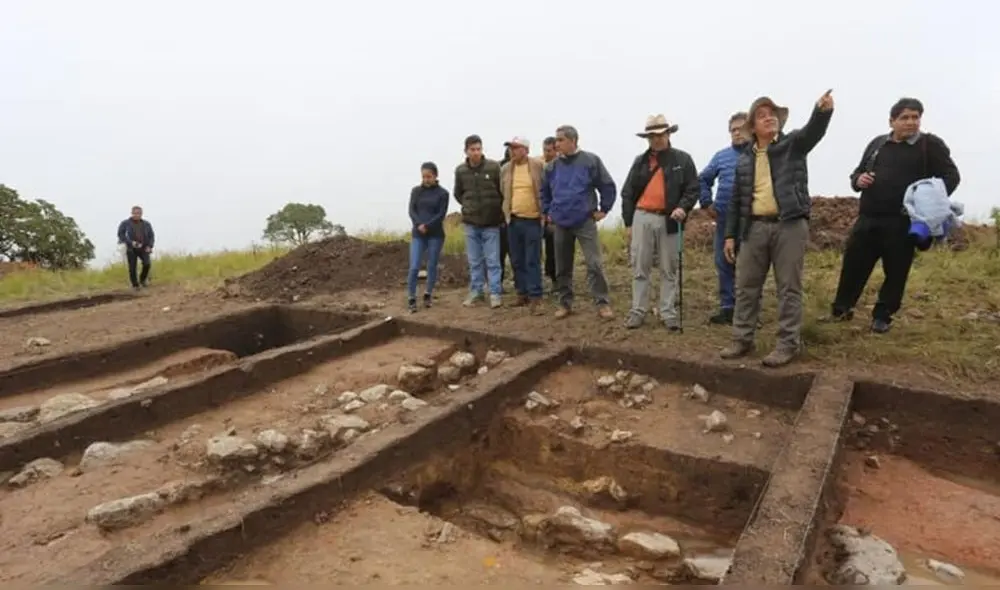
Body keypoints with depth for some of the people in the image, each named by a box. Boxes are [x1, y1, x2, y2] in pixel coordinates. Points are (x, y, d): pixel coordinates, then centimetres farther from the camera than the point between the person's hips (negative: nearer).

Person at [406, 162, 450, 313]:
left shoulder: (442, 193, -1)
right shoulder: (416, 191, 6)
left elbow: (441, 215, -7)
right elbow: (411, 211, 0)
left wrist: (427, 226, -15)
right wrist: (419, 225, -17)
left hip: (436, 235, -1)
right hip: (418, 234, 1)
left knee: (432, 266, 7)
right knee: (414, 267, -6)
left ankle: (428, 294, 25)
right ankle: (411, 298, 3)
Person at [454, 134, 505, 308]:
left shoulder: (494, 167, -8)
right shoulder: (460, 170, 0)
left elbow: (503, 191, 0)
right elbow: (457, 194, 15)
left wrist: (496, 208, 1)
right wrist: (468, 206, 5)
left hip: (491, 222, -2)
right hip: (470, 222, 3)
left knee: (493, 260, 1)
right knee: (474, 261, 10)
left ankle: (495, 293, 8)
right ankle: (476, 291, 20)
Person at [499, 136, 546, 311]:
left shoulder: (538, 166, -4)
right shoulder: (505, 169, 6)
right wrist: (506, 213, 11)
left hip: (533, 219, -4)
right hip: (513, 220, 4)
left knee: (532, 260, -3)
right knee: (517, 260, 10)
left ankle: (535, 296, 3)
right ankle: (522, 293, 20)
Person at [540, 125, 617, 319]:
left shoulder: (590, 161, -6)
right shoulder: (553, 166, 6)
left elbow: (608, 186, -1)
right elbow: (544, 191, 21)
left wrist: (603, 209, -1)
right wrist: (547, 212, 15)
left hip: (585, 222, -4)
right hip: (561, 224, 4)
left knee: (594, 264, -8)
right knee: (562, 267, 9)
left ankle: (603, 303, 1)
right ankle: (565, 303, 20)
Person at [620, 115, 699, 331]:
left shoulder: (682, 159, 4)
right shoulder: (640, 161, 10)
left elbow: (692, 189, 1)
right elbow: (628, 193, 10)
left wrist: (683, 207, -18)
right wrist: (628, 222, 5)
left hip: (669, 220, -1)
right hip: (642, 218, 2)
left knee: (669, 270, 5)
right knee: (640, 268, 4)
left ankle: (668, 313, 12)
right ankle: (637, 311, 10)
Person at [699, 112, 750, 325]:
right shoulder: (722, 156, 10)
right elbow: (703, 179, 19)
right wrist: (707, 203, 9)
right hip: (724, 219, 4)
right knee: (724, 265, 8)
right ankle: (727, 308, 18)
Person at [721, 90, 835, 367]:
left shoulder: (793, 144, 6)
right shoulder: (745, 160, 13)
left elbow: (813, 130, -17)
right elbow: (736, 201, 14)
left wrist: (823, 110, -39)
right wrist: (730, 234, 9)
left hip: (789, 226, -3)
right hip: (754, 227, 3)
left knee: (789, 288, 1)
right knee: (746, 286, 7)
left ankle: (788, 344, 9)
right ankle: (742, 339, 19)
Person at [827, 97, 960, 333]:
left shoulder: (931, 145, 3)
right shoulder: (877, 144, 14)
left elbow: (951, 176, 1)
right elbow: (857, 173, 21)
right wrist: (858, 180, -4)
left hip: (902, 223, -3)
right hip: (868, 219, 3)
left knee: (895, 272, 5)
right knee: (853, 265, 4)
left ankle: (882, 316, 19)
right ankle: (841, 309, 18)